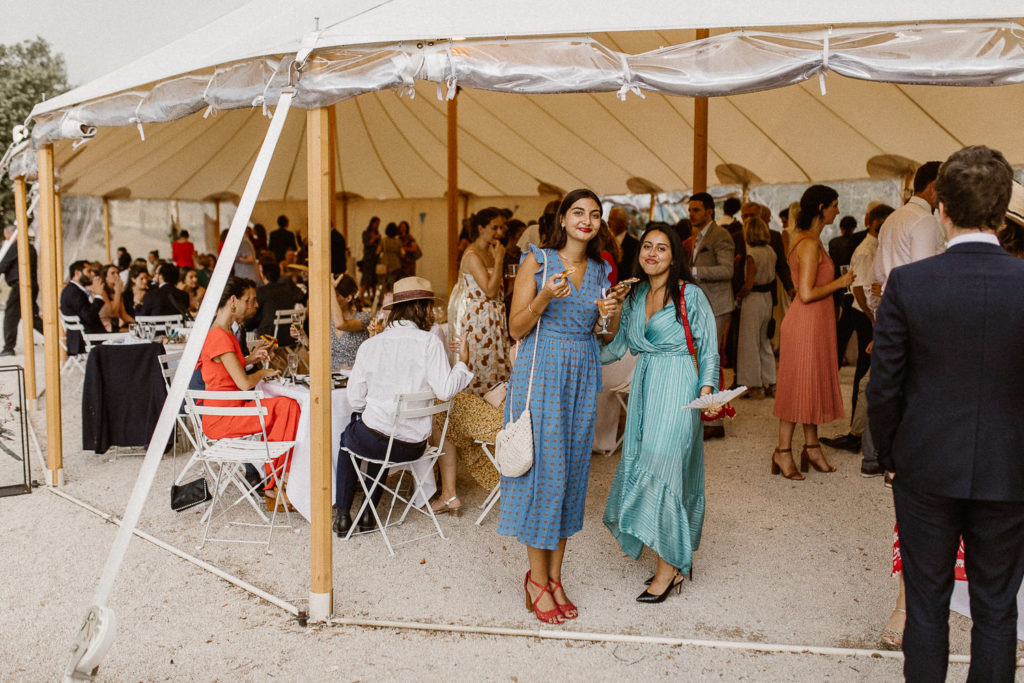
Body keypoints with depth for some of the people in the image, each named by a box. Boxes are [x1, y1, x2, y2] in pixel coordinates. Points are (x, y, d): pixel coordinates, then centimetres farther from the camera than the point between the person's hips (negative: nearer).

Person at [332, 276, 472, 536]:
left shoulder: (370, 345, -3)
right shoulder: (430, 342, -9)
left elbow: (355, 399, -1)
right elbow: (445, 390, -15)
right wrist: (462, 360, -1)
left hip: (373, 441, -1)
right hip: (414, 446, 1)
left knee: (347, 437, 35)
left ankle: (342, 515, 32)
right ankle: (368, 514, 39)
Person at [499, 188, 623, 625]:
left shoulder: (601, 271, 11)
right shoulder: (537, 261, -3)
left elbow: (609, 335, 16)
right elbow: (516, 329, -6)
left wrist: (613, 315, -5)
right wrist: (545, 297, -22)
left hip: (582, 376, 5)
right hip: (541, 372, -5)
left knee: (571, 471, 7)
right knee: (542, 467, -5)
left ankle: (555, 577, 18)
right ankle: (537, 579, 9)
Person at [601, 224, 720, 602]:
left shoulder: (690, 295, -5)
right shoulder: (634, 295, 12)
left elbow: (708, 348, -4)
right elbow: (621, 344, 20)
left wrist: (707, 390, -17)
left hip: (677, 387, -6)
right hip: (644, 386, 7)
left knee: (661, 467, -10)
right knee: (639, 465, 6)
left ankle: (669, 566, 3)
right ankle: (679, 557, 20)